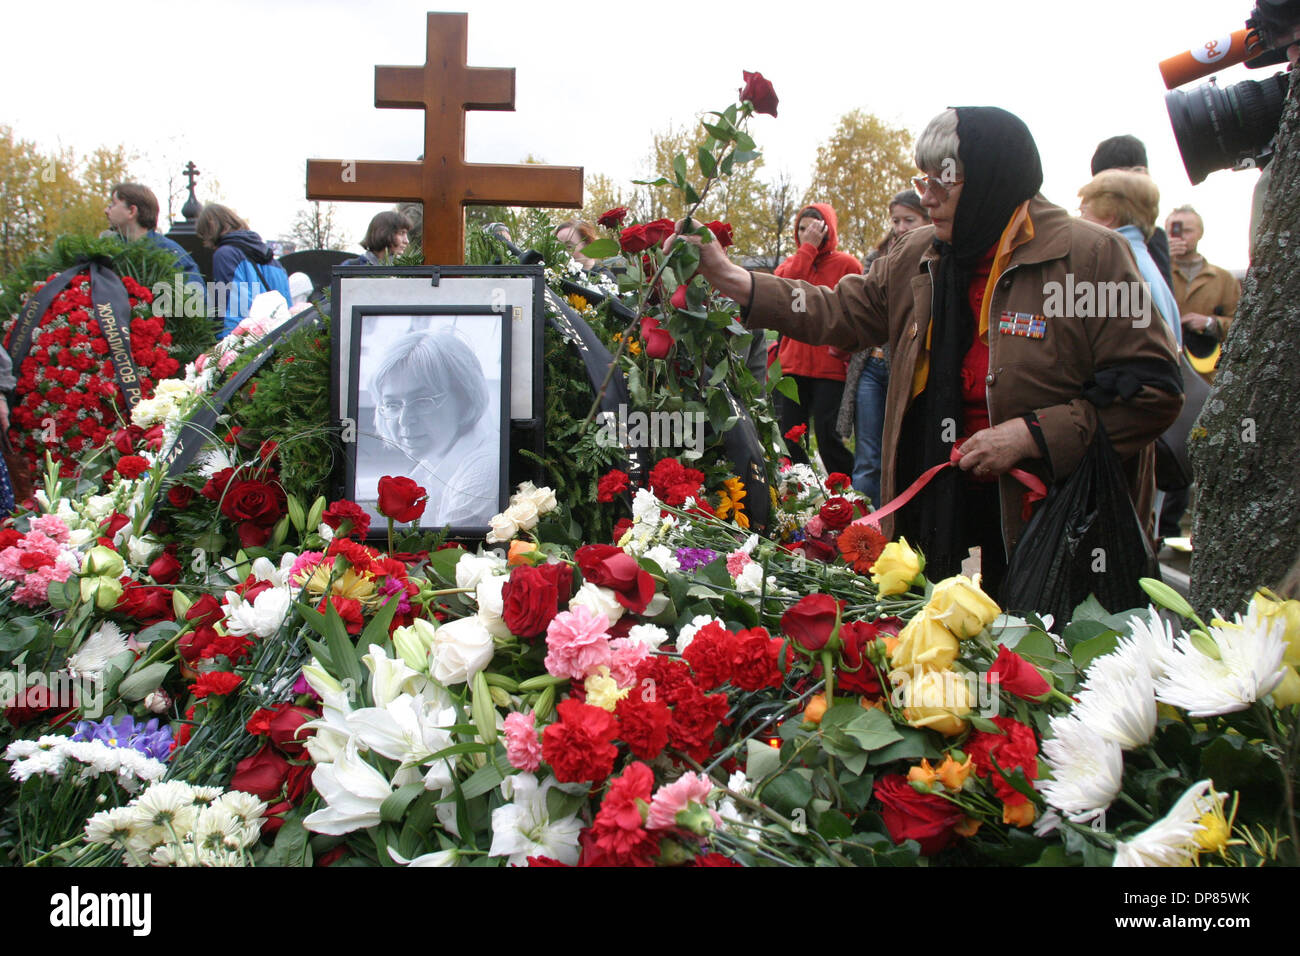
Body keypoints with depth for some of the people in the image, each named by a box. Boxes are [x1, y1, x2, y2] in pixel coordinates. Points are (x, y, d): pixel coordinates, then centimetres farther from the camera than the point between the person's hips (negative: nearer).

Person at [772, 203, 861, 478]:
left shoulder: (846, 265, 2)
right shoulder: (791, 263, 15)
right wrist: (807, 248, -8)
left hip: (831, 366, -4)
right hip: (794, 364, 4)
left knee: (828, 437, -9)